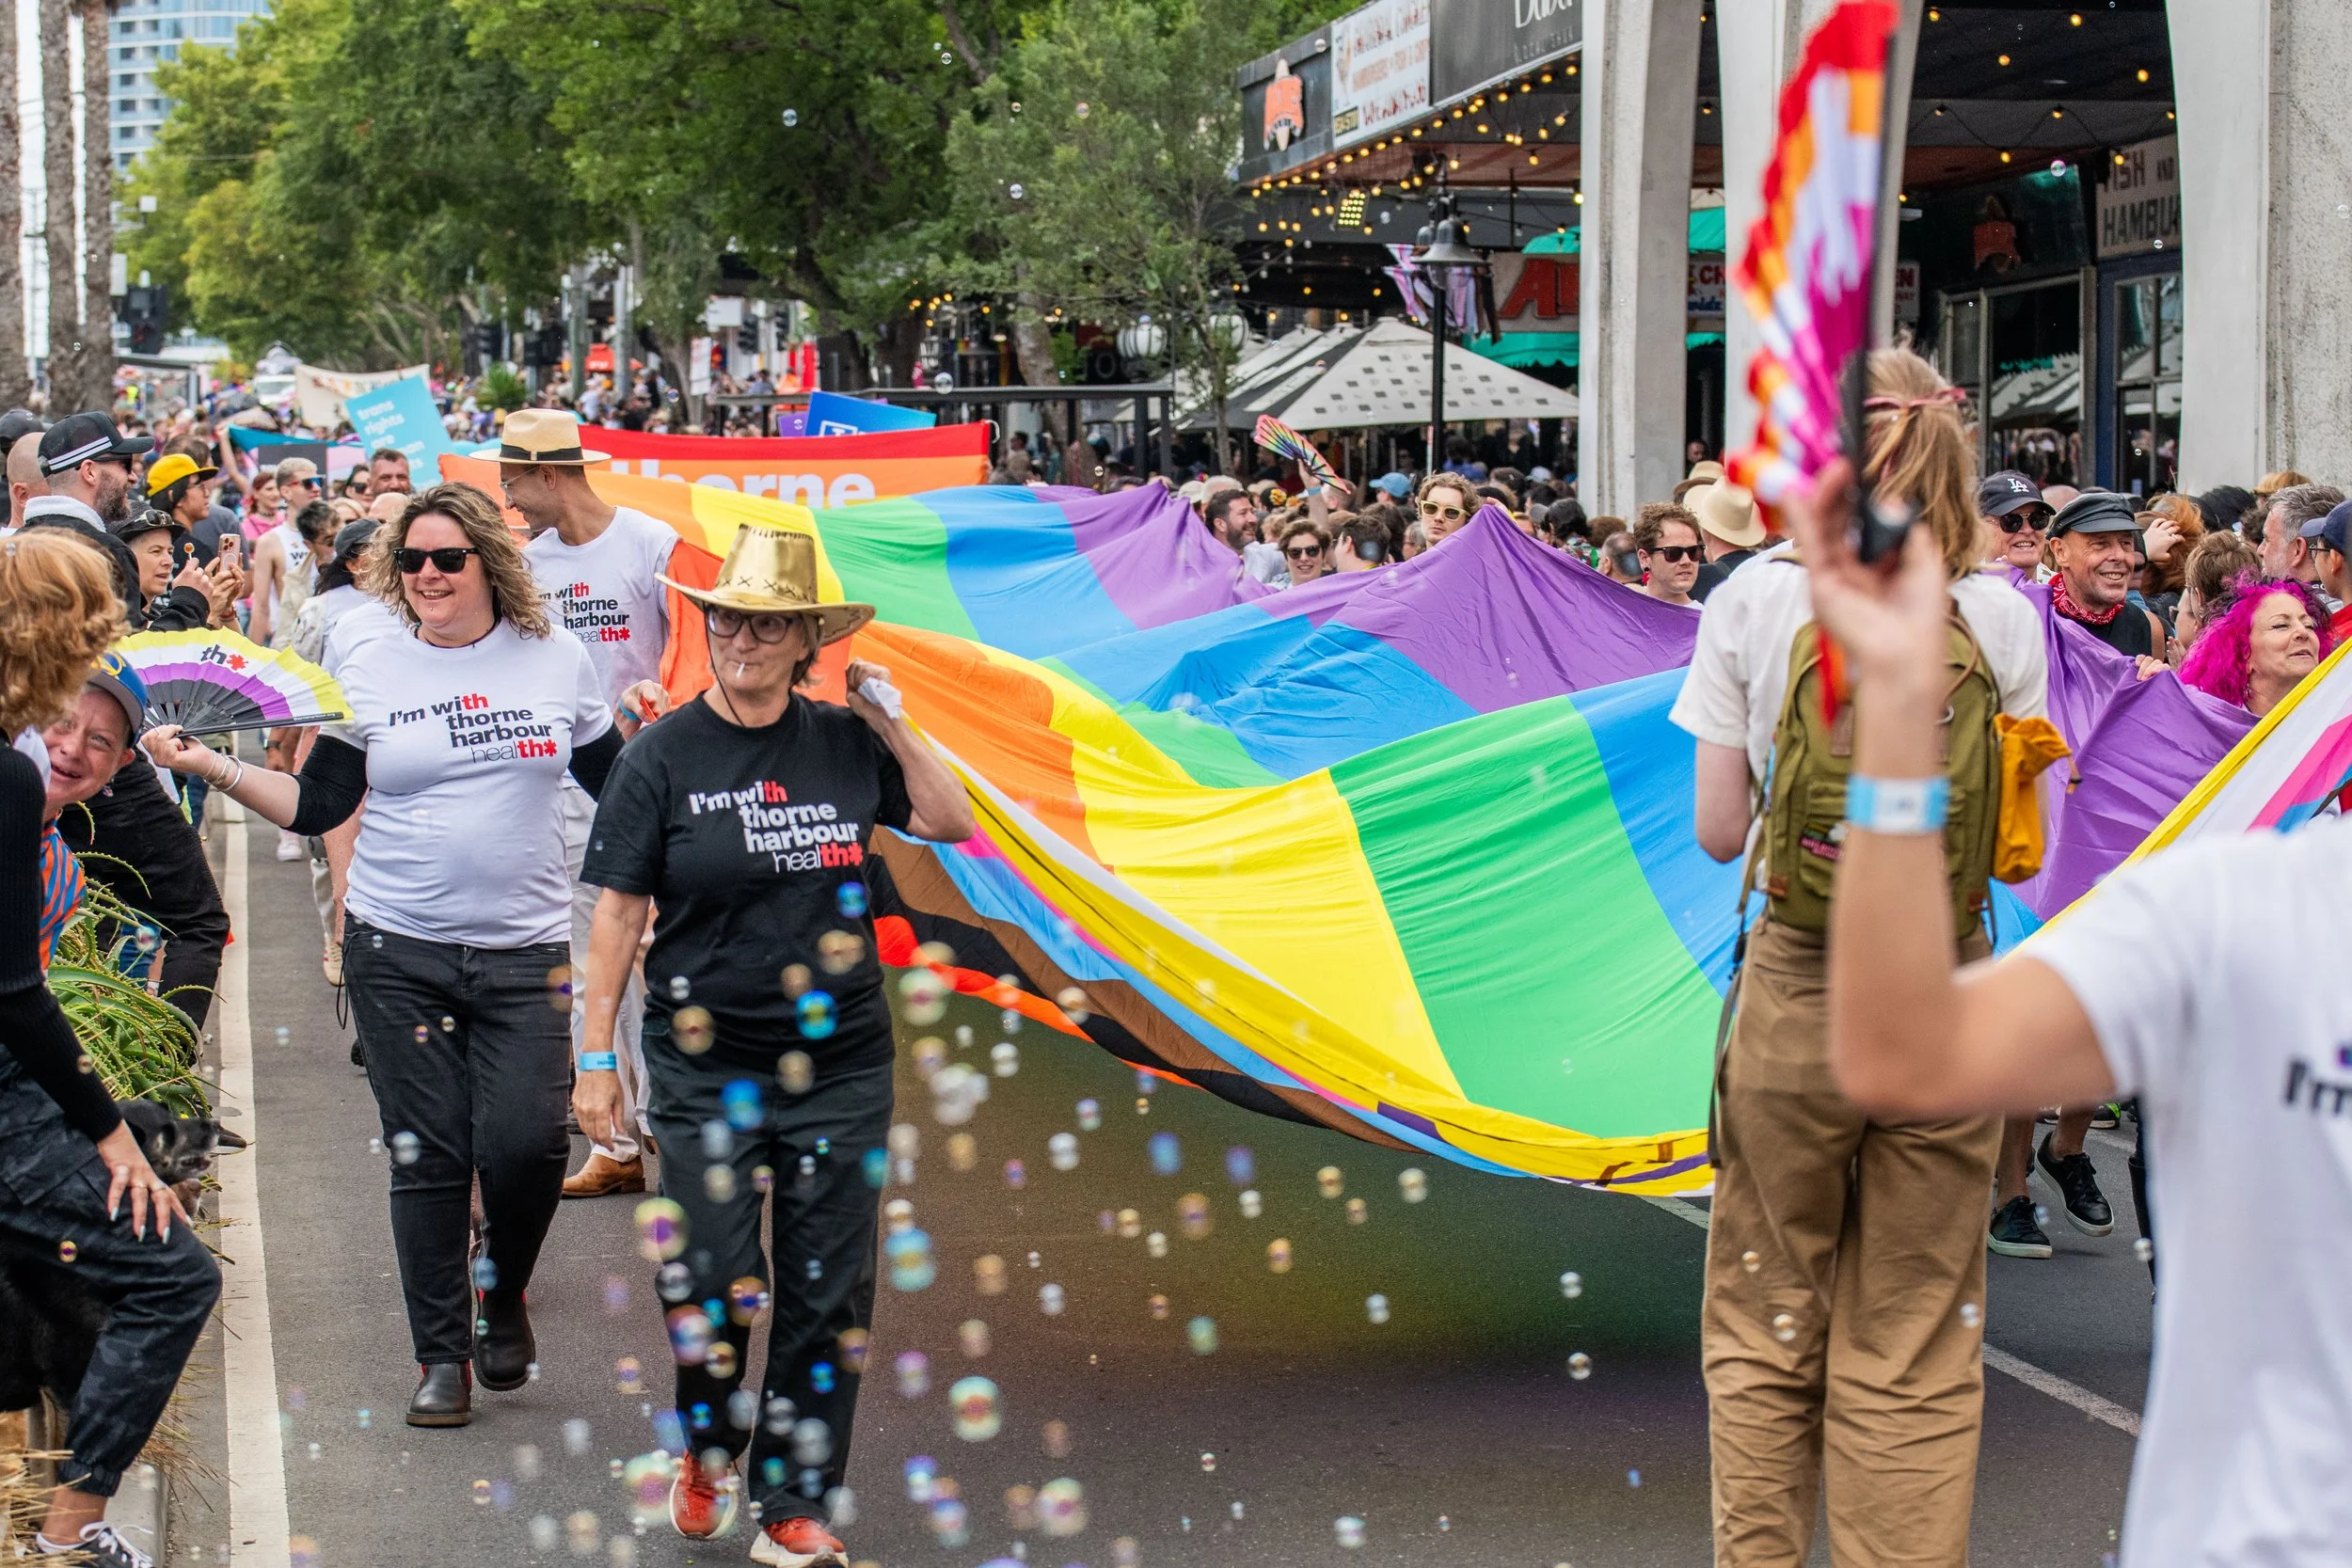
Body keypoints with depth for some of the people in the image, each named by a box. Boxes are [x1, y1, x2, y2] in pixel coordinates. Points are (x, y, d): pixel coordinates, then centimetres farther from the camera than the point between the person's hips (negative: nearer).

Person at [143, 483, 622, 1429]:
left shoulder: (554, 658, 5)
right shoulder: (370, 671, 4)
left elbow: (618, 784, 13)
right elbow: (316, 806, 4)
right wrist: (211, 767, -7)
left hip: (525, 950, 0)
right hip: (398, 949, 0)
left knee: (524, 1140, -14)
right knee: (428, 1154, 0)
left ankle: (503, 1293, 17)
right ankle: (441, 1357, 14)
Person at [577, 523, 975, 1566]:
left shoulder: (844, 742, 5)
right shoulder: (663, 757, -3)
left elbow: (952, 824, 11)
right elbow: (618, 912, -2)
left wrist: (893, 727, -1)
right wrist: (595, 1056, -5)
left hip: (840, 1060, 3)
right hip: (706, 1062, -2)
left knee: (828, 1292, 3)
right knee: (715, 1280, -6)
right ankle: (707, 1450, 24)